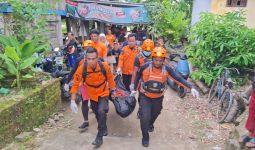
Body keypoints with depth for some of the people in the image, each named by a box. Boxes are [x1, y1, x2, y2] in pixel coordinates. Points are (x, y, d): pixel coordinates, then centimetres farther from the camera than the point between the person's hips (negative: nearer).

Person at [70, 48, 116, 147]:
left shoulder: (104, 66, -26)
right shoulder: (82, 69, -27)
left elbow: (110, 78, -7)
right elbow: (75, 84, -20)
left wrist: (113, 90, 3)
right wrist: (72, 101, -23)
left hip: (103, 93, -2)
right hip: (92, 95, 2)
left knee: (101, 112, -21)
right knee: (97, 114, 18)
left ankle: (99, 137, -2)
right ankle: (104, 129, 47)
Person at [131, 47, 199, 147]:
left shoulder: (167, 69, -18)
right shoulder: (145, 67, -20)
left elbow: (178, 79, -18)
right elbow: (138, 78, -2)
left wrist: (191, 88, -28)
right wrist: (134, 89, 5)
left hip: (158, 97, 2)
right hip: (145, 96, -2)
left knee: (155, 114, 25)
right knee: (145, 117, -10)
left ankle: (150, 124, 61)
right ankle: (145, 137, 16)